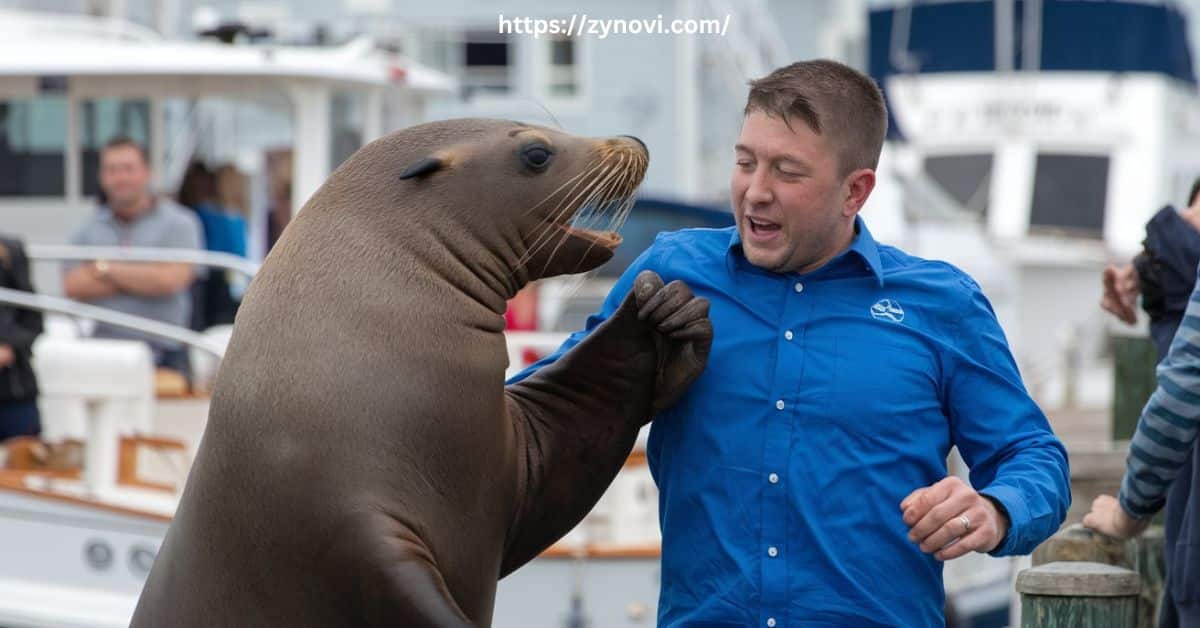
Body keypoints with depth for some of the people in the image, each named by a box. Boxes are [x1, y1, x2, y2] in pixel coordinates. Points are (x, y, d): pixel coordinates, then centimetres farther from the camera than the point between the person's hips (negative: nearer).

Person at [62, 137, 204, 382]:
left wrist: (107, 269, 0)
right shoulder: (88, 230, 15)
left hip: (164, 355, -2)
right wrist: (142, 277, -6)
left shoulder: (178, 222, 4)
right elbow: (73, 286, 0)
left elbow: (170, 280, -10)